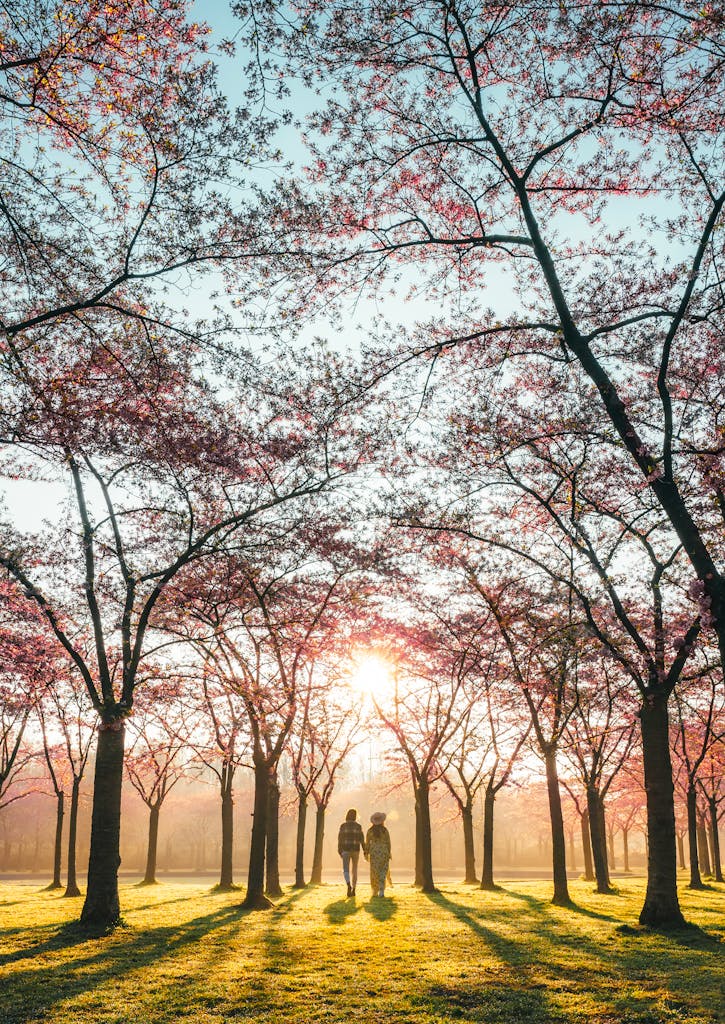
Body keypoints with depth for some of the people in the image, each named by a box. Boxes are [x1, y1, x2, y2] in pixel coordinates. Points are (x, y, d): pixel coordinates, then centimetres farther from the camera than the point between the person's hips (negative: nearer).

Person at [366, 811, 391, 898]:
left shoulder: (370, 831, -4)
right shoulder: (385, 830, -5)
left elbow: (367, 843, -2)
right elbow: (388, 843, -1)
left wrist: (367, 854, 7)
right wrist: (388, 854, 9)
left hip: (374, 852, 0)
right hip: (383, 852, 0)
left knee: (374, 872, 12)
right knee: (382, 872, 4)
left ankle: (375, 891, 17)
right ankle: (381, 890, -13)